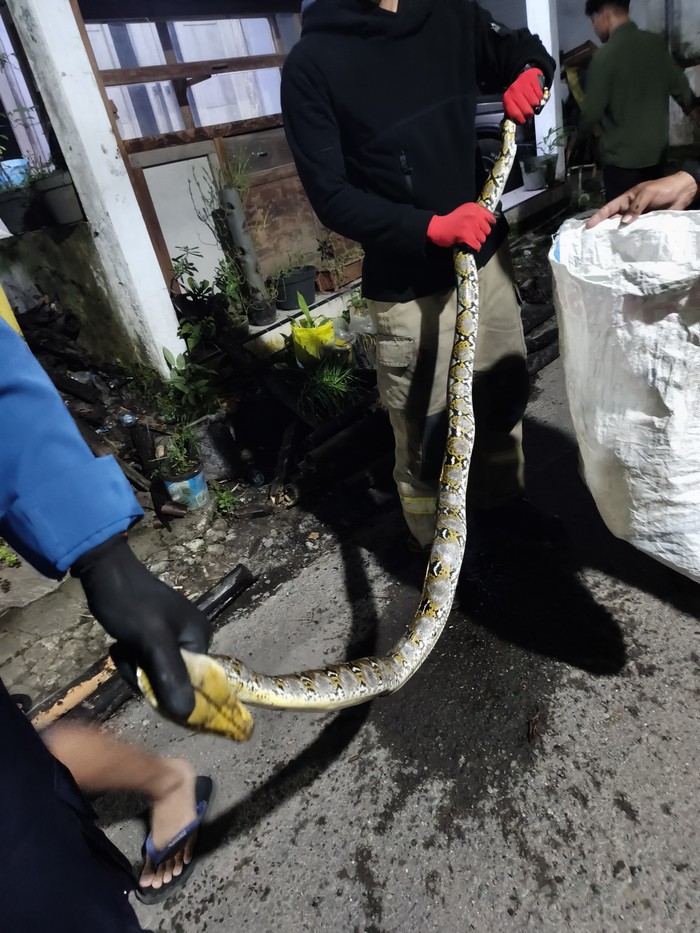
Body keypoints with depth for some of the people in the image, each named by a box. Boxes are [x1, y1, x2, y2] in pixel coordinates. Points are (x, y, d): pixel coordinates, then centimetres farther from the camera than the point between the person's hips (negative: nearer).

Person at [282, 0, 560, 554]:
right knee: (424, 431, 1)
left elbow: (529, 53, 22)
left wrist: (531, 73, -3)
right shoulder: (311, 64, -8)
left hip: (486, 255, 6)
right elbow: (331, 198, -12)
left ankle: (501, 502, 42)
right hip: (408, 289, -5)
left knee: (505, 394, 16)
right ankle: (435, 548, 26)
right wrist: (434, 227, -23)